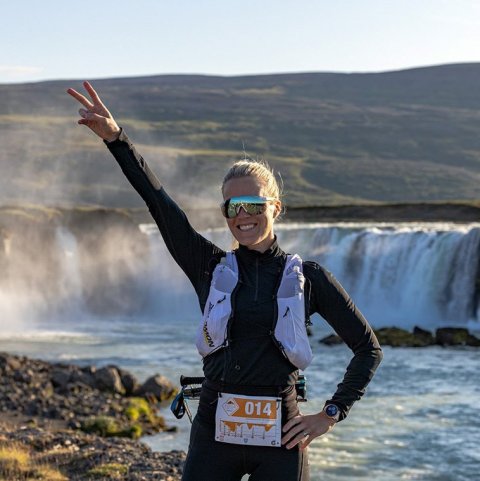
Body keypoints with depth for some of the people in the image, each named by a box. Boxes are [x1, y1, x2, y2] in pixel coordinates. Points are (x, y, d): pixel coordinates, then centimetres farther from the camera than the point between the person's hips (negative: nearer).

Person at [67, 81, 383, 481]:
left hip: (279, 437, -1)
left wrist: (331, 414, 1)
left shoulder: (309, 277, 4)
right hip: (214, 435, 1)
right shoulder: (209, 267, 6)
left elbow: (368, 347, 8)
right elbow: (158, 202, -6)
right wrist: (115, 137, -16)